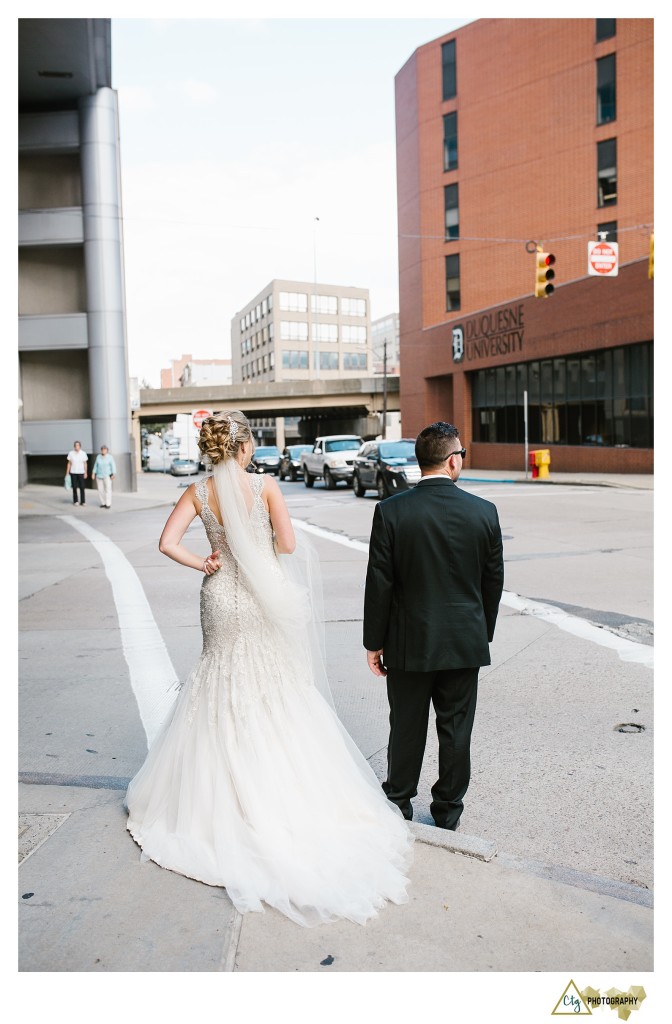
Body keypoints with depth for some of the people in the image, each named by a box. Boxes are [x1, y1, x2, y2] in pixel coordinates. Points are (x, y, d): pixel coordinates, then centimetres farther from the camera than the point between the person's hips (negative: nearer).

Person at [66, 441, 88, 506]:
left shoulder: (83, 453, -4)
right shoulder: (71, 453, -4)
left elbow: (85, 464, 1)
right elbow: (69, 463, 2)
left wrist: (85, 473, -3)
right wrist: (67, 473, 1)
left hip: (81, 472, 0)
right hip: (73, 473, 0)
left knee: (82, 487, -3)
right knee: (74, 487, 3)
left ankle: (83, 501, 4)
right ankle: (75, 501, 13)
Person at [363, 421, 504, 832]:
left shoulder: (390, 511, -12)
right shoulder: (484, 512, -6)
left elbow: (379, 584, -10)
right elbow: (494, 582, 2)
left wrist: (374, 642, 1)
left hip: (409, 644, -1)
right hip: (465, 644, 1)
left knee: (407, 729, 14)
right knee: (456, 729, 14)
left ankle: (399, 806, 31)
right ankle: (448, 811, 28)